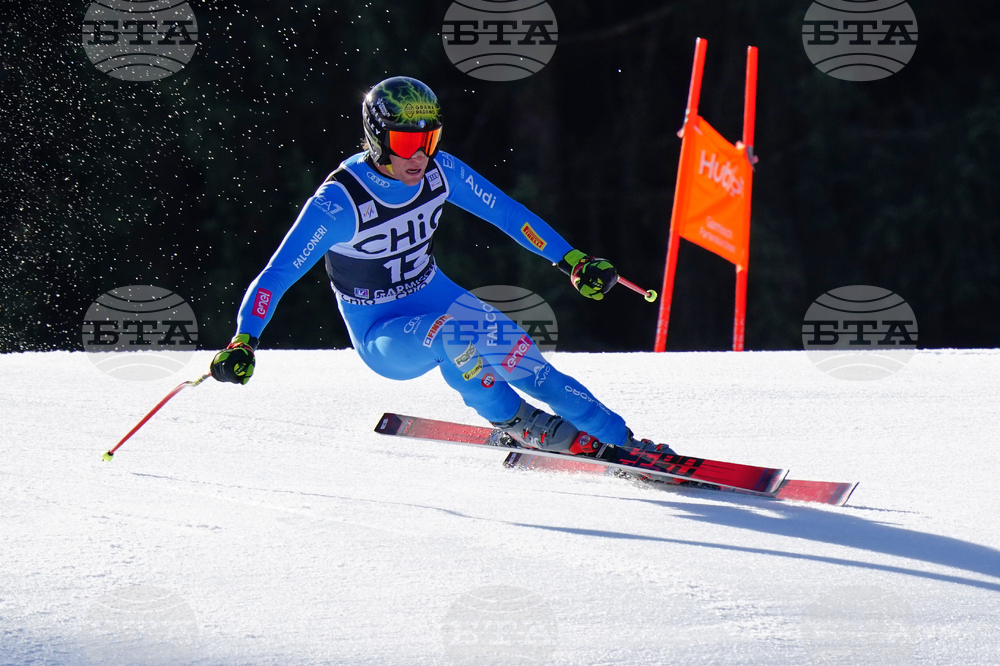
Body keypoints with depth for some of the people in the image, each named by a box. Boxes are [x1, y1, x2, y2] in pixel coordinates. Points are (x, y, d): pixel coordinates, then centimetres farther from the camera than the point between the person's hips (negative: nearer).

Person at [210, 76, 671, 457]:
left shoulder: (438, 171, -10)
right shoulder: (339, 200, -25)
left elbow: (506, 212, 3)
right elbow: (277, 274, -25)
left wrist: (573, 261, 3)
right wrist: (243, 343, -37)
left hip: (435, 298, 5)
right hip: (381, 335, -5)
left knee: (522, 360, -17)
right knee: (453, 334, -35)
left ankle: (620, 442, -12)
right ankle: (509, 419, -13)